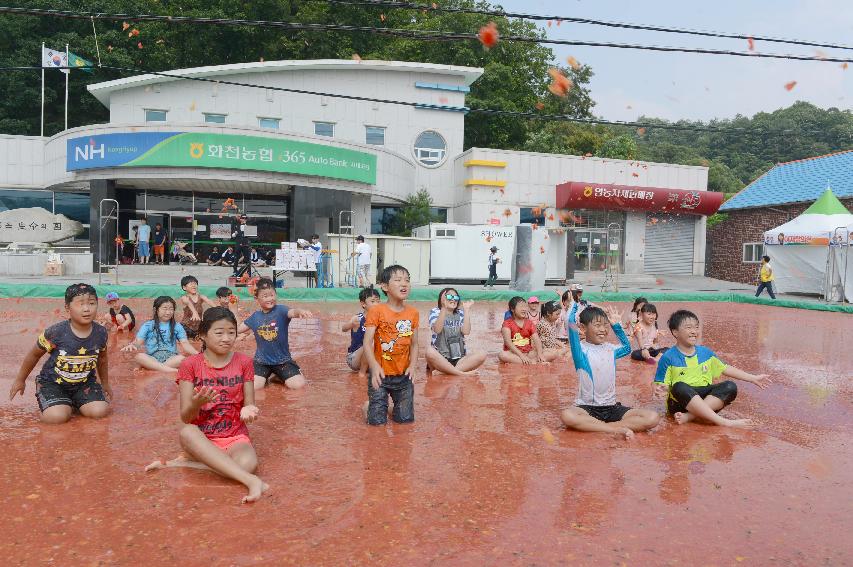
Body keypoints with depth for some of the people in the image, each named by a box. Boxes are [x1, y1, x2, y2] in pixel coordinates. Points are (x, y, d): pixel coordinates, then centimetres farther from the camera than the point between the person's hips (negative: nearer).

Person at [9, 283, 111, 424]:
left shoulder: (100, 333, -12)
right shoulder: (55, 333, -22)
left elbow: (102, 359, 10)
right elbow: (34, 355, -2)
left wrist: (105, 384, 22)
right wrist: (20, 380, 11)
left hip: (84, 382, 3)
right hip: (53, 382, -3)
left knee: (100, 411, -17)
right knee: (57, 417, -26)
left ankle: (73, 402, 15)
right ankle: (67, 405, 11)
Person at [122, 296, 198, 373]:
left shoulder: (177, 327, 9)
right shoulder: (148, 325, 8)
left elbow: (185, 343, 0)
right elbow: (138, 341, -1)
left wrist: (197, 354, -20)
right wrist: (131, 346, -27)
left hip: (171, 358, 0)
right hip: (152, 359, 0)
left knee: (182, 359, -32)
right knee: (139, 356, -32)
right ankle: (172, 370, -39)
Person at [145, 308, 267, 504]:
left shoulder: (244, 362, 1)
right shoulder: (190, 365, -3)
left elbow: (249, 405, 4)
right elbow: (185, 417, -7)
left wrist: (248, 410, -20)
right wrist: (197, 403, -30)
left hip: (235, 437, 0)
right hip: (202, 437, 0)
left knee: (248, 463, -34)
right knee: (187, 432, -37)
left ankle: (183, 462, -13)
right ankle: (251, 481, -41)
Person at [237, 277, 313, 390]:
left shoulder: (281, 310, -10)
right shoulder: (255, 316, 2)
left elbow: (292, 312, -33)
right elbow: (238, 329, 14)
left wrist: (300, 311, -57)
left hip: (283, 359, -1)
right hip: (262, 361, 2)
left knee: (298, 384, -16)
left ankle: (276, 376, 13)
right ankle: (265, 376, 13)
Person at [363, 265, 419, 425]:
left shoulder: (413, 313, 0)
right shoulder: (376, 311, -13)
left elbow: (414, 344, 5)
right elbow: (367, 343, -17)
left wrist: (412, 365, -11)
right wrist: (374, 366, -31)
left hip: (403, 376, 4)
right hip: (380, 375, -3)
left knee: (406, 419, 10)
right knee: (377, 421, 1)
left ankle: (398, 403, 41)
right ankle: (372, 404, 33)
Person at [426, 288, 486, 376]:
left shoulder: (460, 314, 10)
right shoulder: (435, 311, 2)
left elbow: (466, 331, -7)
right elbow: (437, 330, -19)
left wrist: (466, 310, -7)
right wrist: (444, 308, -24)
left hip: (459, 357, 4)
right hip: (440, 356, -4)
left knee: (482, 355, -20)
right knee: (430, 352, -36)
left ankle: (443, 368, -25)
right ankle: (460, 373, -27)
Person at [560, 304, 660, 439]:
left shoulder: (610, 348, 12)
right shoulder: (581, 349, -5)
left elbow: (627, 348, 34)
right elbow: (572, 326, -21)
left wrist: (617, 325, 23)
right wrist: (576, 306, -5)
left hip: (612, 407, 5)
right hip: (587, 407, -5)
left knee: (653, 418, -16)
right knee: (567, 416, -38)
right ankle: (617, 429, -29)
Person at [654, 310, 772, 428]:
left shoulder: (705, 352, 10)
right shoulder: (668, 357, -6)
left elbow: (725, 369, 18)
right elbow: (660, 384, -5)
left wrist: (753, 378, 15)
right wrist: (661, 389, -28)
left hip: (704, 397, 5)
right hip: (680, 401, -5)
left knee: (730, 387, -17)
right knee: (679, 387, -36)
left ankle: (689, 416, -29)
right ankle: (723, 421, -37)